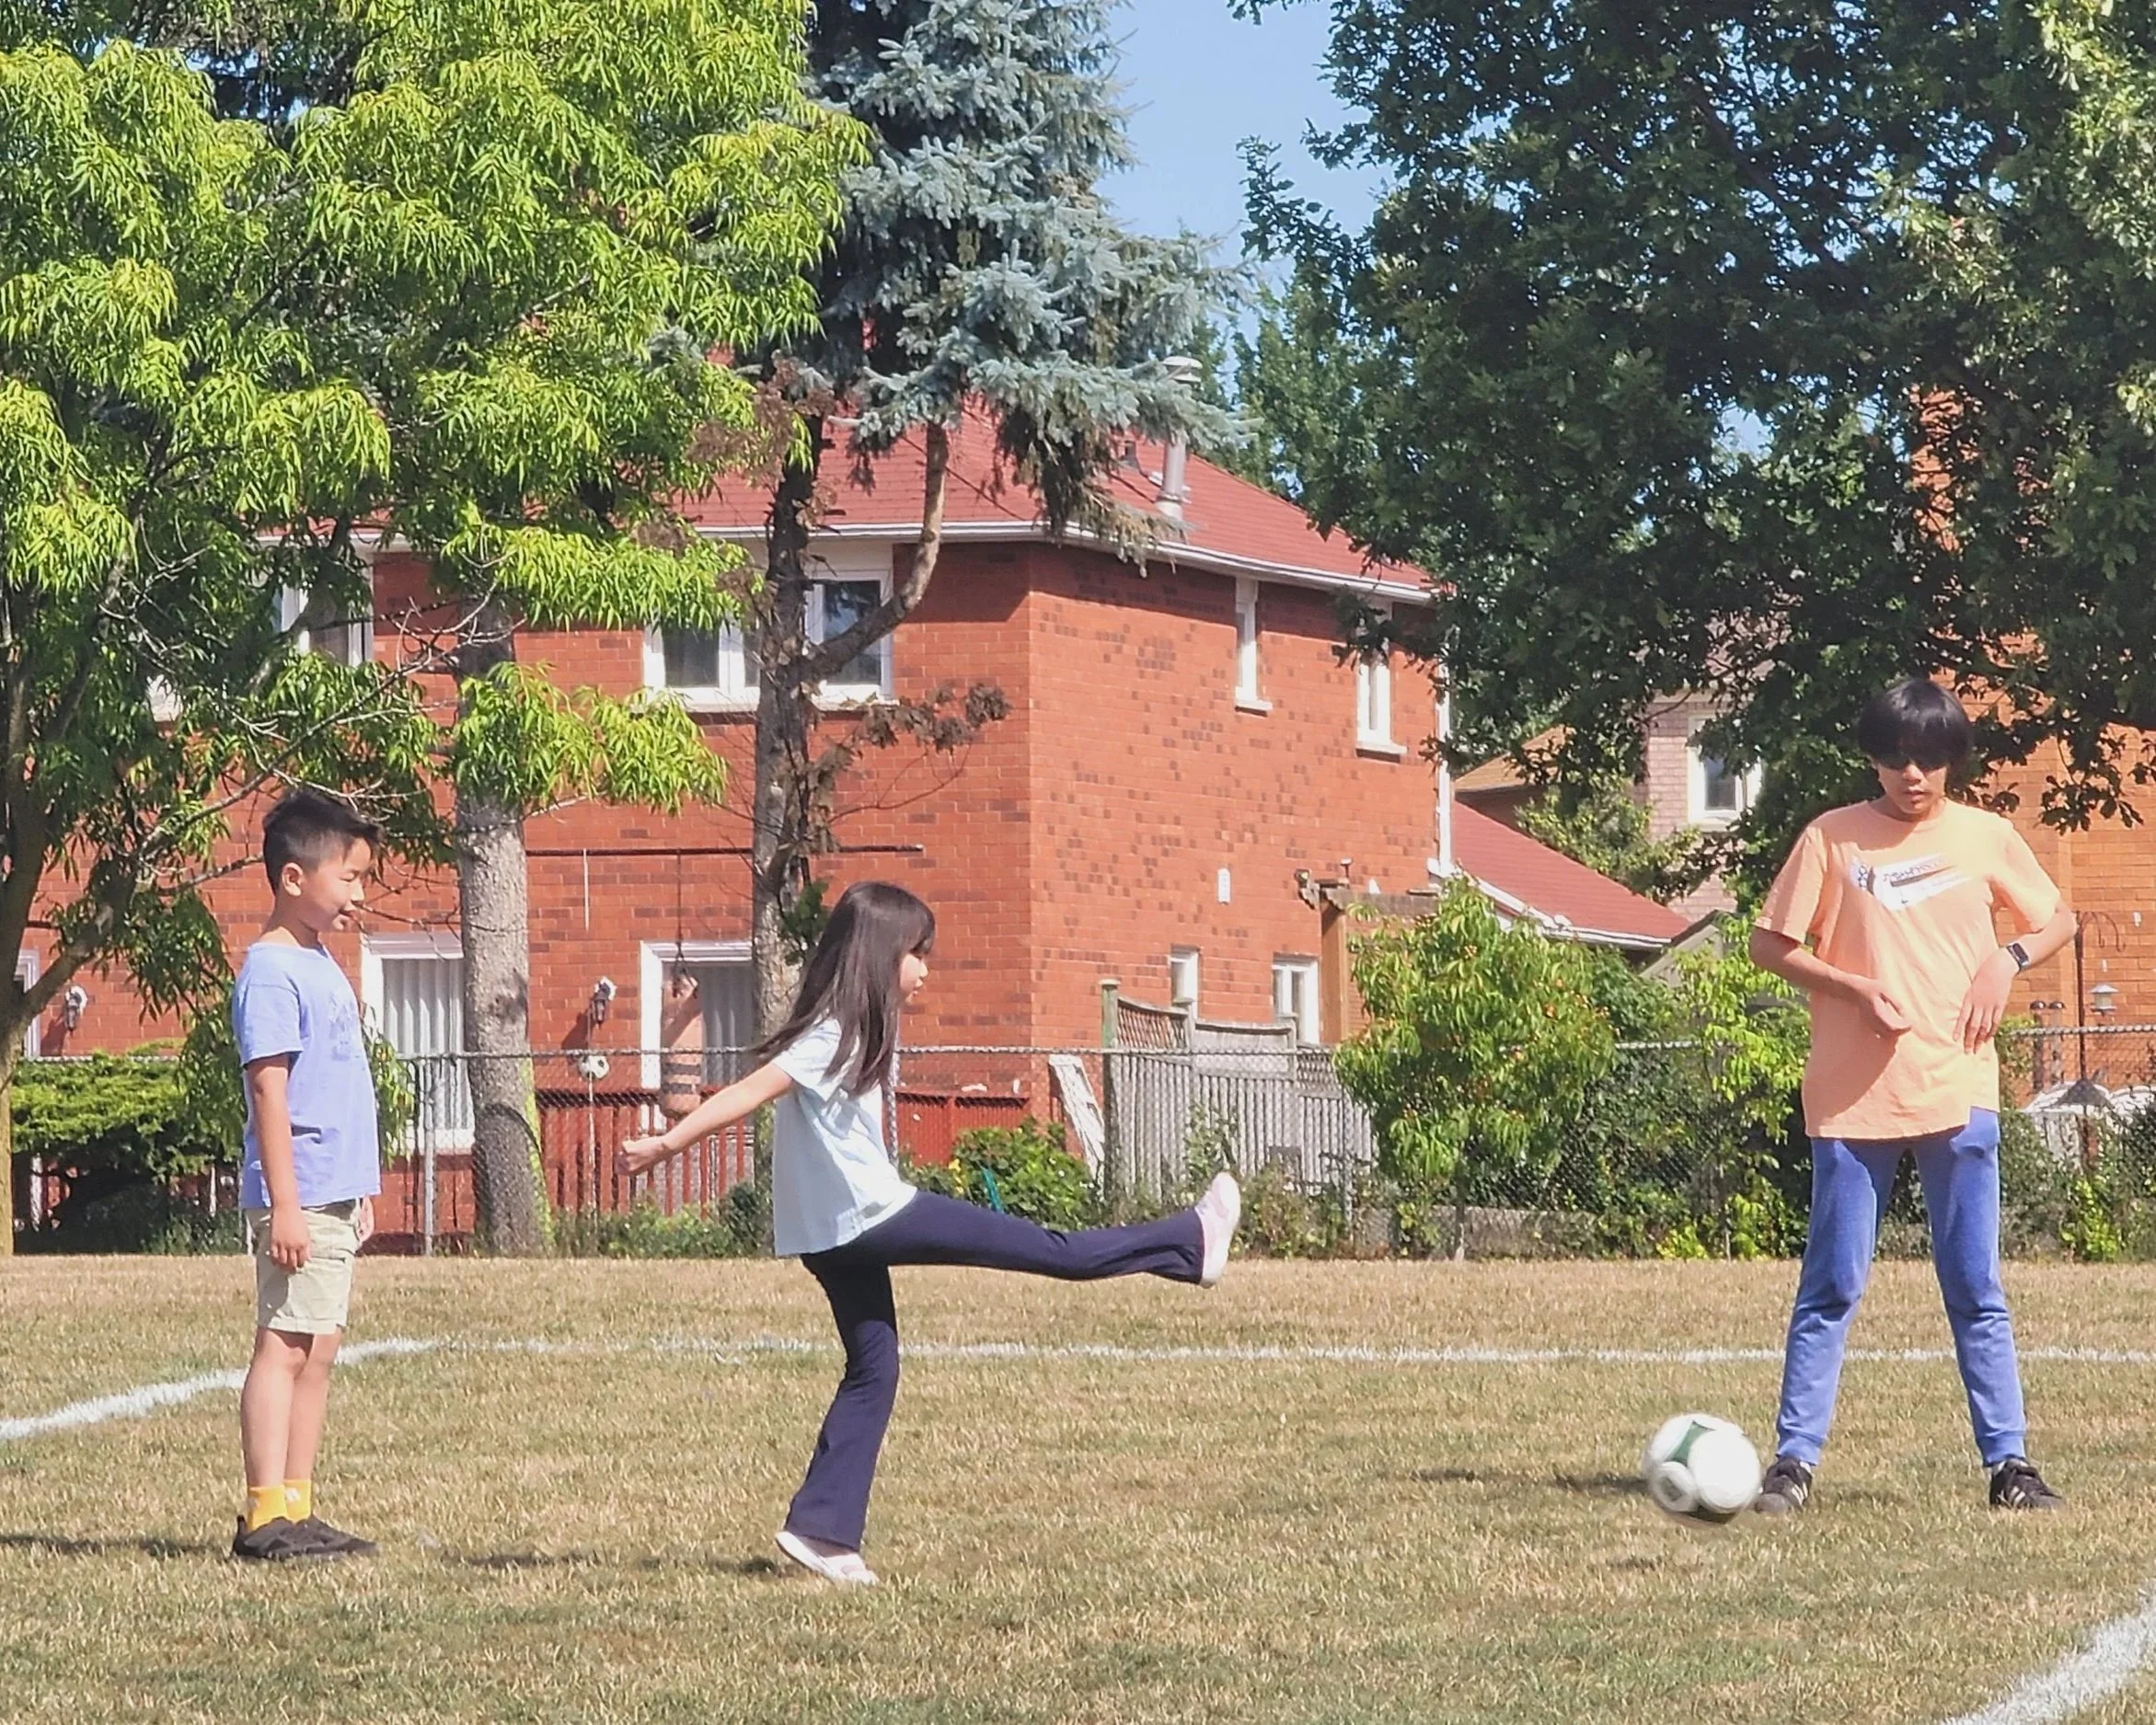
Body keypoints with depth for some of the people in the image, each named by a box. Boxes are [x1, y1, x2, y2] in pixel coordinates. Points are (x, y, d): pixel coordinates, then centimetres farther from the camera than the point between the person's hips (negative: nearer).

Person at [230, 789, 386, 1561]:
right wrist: (284, 1204, -21)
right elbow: (269, 1091, -17)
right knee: (284, 1346, -9)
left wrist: (360, 1192, 23)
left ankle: (296, 1510, 11)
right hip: (299, 1198, -9)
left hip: (334, 1196, 9)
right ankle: (265, 1515, -9)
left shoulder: (320, 968, 18)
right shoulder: (270, 972, -12)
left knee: (317, 1350, 9)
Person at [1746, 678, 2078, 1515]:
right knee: (1831, 1288, 0)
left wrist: (2008, 960, -3)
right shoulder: (1832, 839, 2)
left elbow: (2058, 920, 18)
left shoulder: (1986, 838, 6)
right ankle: (1794, 1459, 4)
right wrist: (1853, 989, -10)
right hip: (1853, 1094, -1)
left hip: (1957, 1091, 1)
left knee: (1975, 1288, 3)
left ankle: (2009, 1460, 6)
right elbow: (1770, 944, 4)